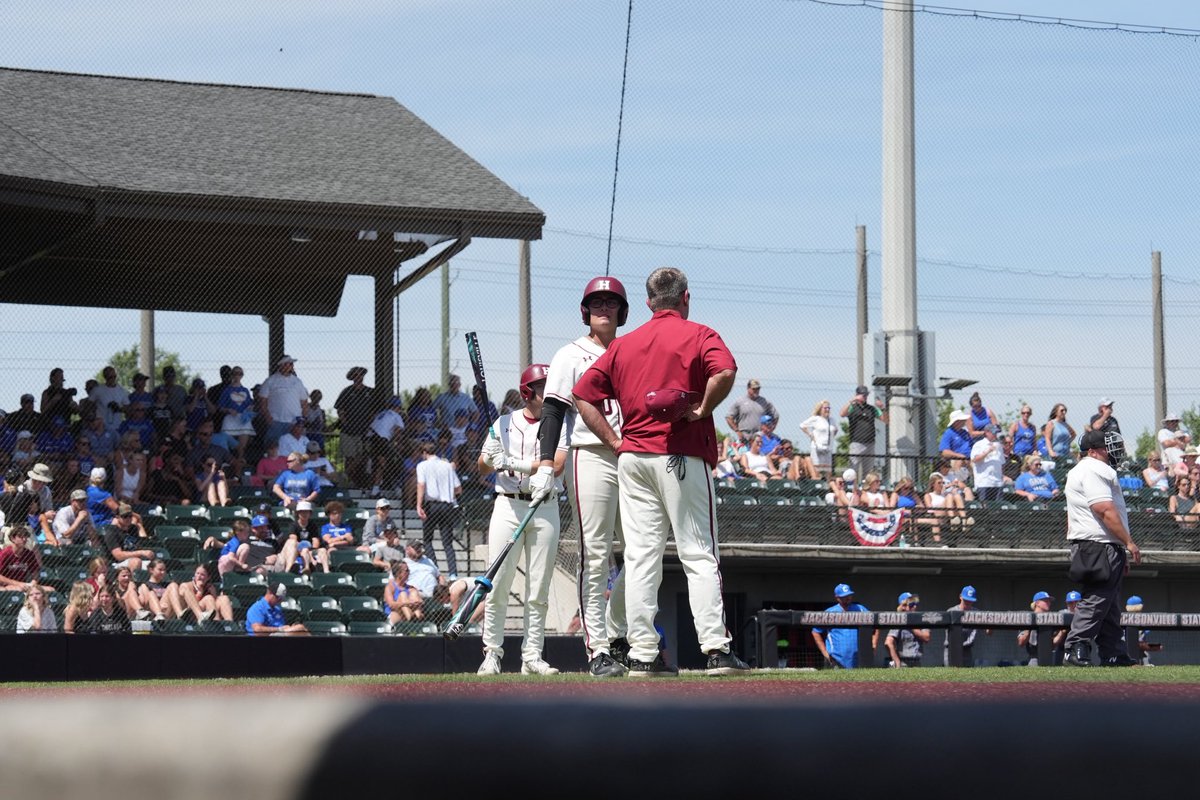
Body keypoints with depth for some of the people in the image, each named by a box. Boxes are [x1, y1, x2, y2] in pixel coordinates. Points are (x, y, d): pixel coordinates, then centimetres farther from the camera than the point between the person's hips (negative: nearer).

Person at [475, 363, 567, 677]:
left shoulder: (558, 425, 6)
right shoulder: (504, 424, 9)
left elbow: (557, 465, -9)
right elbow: (482, 467, 9)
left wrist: (516, 464, -18)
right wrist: (490, 459, -15)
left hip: (545, 508, 1)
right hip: (508, 506, 0)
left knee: (538, 590, 2)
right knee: (497, 585, -6)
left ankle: (532, 656, 6)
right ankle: (492, 653, -1)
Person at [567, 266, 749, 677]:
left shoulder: (623, 345, 14)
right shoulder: (698, 336, 0)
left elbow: (583, 395, 11)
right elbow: (724, 372, -21)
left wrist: (614, 441, 9)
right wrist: (702, 409, -8)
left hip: (632, 458, 4)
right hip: (682, 458, -4)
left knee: (640, 556, 3)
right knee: (699, 555, -3)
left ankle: (642, 654, 1)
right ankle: (716, 650, -9)